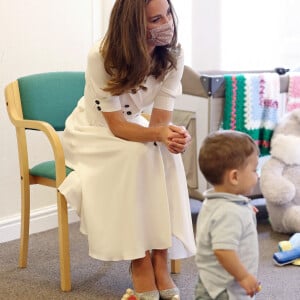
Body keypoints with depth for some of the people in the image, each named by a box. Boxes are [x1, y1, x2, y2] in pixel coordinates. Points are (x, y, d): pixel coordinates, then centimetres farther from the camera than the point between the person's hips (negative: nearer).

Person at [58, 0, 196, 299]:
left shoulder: (172, 55, -18)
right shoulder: (101, 56, -29)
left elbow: (159, 122, -18)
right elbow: (116, 126, -27)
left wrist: (170, 134, -43)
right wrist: (159, 133, -45)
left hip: (132, 127, 4)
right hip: (92, 133, -3)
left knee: (167, 155, -27)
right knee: (138, 155, -32)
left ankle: (160, 255, -20)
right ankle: (139, 260, -20)